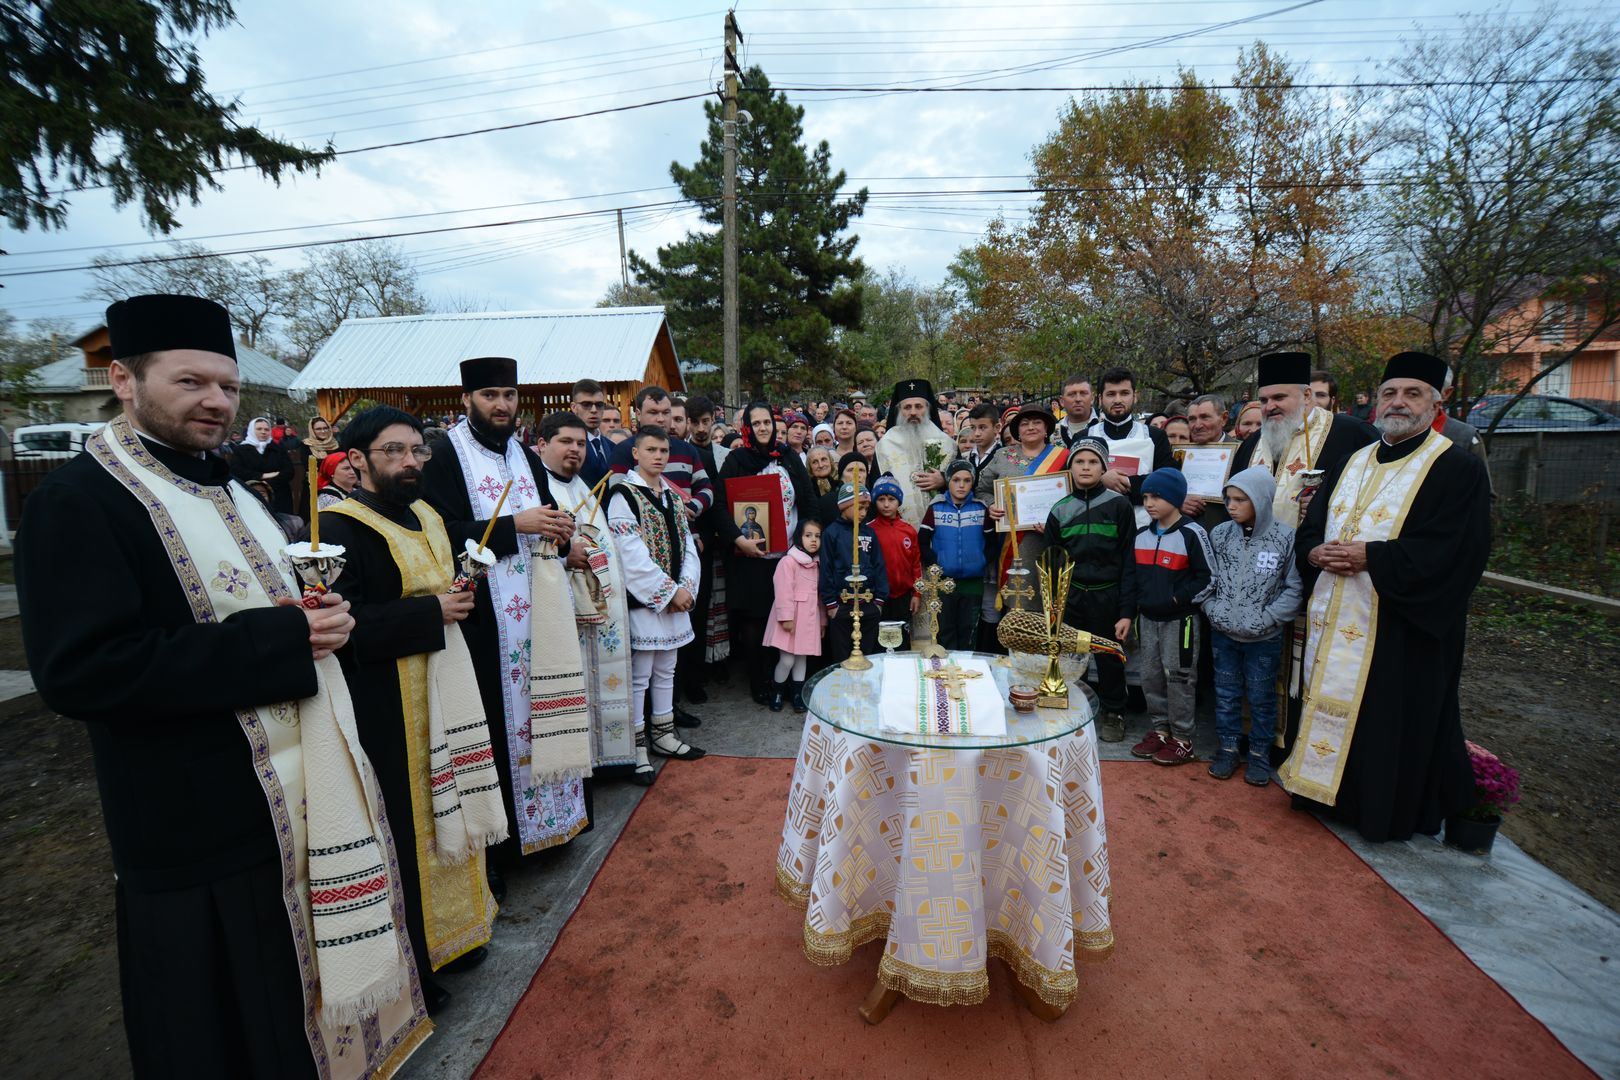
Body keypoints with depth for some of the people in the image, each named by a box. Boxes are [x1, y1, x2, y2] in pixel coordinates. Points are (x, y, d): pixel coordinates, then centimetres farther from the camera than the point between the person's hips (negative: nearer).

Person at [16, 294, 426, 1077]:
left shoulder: (228, 488, 11)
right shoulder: (75, 502, -16)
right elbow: (80, 671, -25)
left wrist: (315, 618, -3)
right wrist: (283, 642, -26)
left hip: (301, 785, 8)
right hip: (203, 813, -8)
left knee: (309, 976, 25)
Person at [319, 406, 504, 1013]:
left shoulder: (426, 518, 11)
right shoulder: (339, 529, -15)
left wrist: (458, 596, 1)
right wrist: (431, 612, -21)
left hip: (443, 690, 8)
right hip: (387, 707, -8)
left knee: (446, 813, 18)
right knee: (402, 830, 3)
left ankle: (449, 931, 37)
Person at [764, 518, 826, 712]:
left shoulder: (817, 563, 13)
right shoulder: (788, 561, -11)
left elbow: (820, 593, 15)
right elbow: (784, 592, -16)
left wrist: (822, 620, 15)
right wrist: (786, 617, -20)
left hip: (809, 617, 7)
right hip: (791, 617, -7)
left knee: (802, 657, 12)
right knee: (787, 659, -5)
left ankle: (798, 694, 24)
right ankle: (776, 693, 16)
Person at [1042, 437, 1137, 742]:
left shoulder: (1119, 505, -3)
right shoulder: (1060, 510, 5)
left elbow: (1129, 560, -5)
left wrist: (1127, 611, -9)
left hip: (1107, 596, -2)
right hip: (1069, 597, 2)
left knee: (1109, 658, 10)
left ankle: (1113, 713, 30)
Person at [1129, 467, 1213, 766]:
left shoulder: (1191, 534, -12)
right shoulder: (1142, 535, 8)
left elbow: (1208, 578, -12)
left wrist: (1178, 599, -15)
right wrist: (1139, 602, 6)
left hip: (1180, 620, -6)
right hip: (1148, 618, 7)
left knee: (1178, 677, 1)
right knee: (1151, 676, 12)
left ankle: (1182, 739, 13)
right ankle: (1159, 730, 25)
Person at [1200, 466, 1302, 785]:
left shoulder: (1285, 538, -11)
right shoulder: (1220, 534, -3)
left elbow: (1294, 589, -8)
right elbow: (1206, 579, 3)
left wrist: (1265, 619, -13)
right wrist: (1214, 611, -8)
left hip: (1265, 638, -2)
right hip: (1222, 634, 2)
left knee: (1262, 698, 13)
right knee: (1226, 694, 14)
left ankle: (1260, 753, 29)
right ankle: (1227, 748, 29)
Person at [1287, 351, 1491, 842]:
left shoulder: (1458, 469, -6)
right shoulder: (1350, 465, 13)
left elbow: (1453, 550, -17)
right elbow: (1309, 528, 12)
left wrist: (1369, 556, -21)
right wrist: (1318, 553, -9)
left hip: (1400, 629, -6)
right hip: (1335, 620, 6)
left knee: (1392, 722, 5)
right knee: (1329, 705, 13)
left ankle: (1388, 814, 23)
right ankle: (1329, 791, 30)